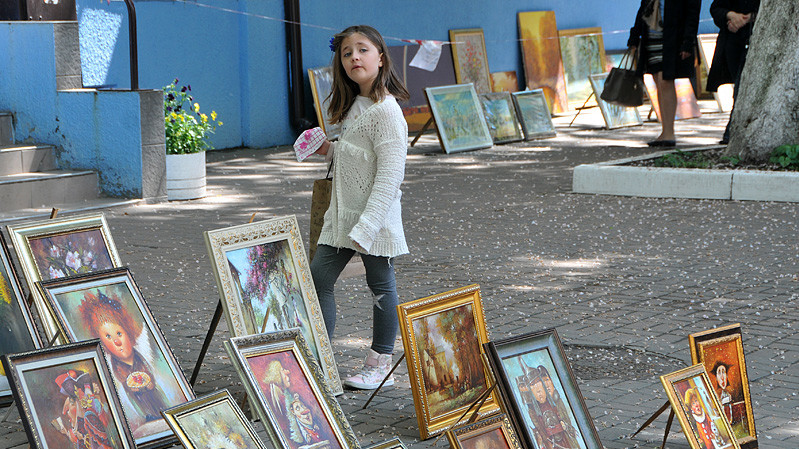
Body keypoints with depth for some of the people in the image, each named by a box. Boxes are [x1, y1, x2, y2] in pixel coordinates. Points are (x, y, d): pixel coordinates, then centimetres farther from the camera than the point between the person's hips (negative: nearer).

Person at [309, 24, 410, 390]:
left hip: (375, 214, -9)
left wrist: (365, 226, -26)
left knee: (381, 285, 3)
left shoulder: (385, 110, -16)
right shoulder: (353, 105, 12)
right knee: (318, 278, 4)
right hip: (343, 213, 9)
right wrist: (330, 150, 7)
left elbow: (390, 173, -21)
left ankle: (380, 365, 13)